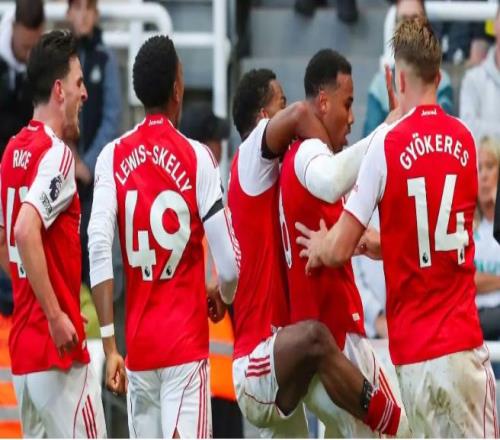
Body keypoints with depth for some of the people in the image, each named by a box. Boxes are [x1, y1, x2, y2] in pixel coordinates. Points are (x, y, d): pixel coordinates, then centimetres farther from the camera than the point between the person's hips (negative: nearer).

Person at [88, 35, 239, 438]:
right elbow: (230, 262, -9)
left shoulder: (113, 159, 1)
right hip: (186, 341, -4)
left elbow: (99, 251, -9)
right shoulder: (196, 157, -7)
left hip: (138, 344, 4)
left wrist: (109, 345, -7)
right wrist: (223, 297, 15)